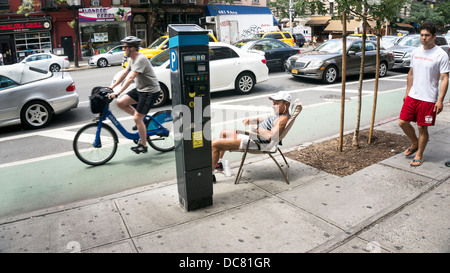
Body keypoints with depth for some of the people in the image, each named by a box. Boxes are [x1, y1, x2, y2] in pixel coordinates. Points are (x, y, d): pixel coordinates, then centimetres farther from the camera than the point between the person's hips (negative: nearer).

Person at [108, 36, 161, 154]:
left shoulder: (141, 59, -22)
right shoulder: (132, 59, 10)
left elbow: (131, 78, -29)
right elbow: (124, 73, 17)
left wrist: (117, 93, -33)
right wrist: (112, 86, 12)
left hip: (150, 91, -9)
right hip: (140, 89, 9)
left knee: (137, 119, -8)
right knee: (120, 103, -1)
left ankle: (143, 146, 8)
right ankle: (141, 120, 13)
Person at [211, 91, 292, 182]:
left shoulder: (283, 119, -21)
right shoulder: (280, 115, 11)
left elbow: (270, 136, -35)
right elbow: (265, 120, 24)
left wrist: (258, 129, -20)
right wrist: (251, 120, 8)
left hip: (254, 143, -12)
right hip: (253, 136, 12)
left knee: (214, 144, -18)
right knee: (224, 133, 29)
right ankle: (217, 163, 37)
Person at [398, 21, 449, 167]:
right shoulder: (415, 52, 9)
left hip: (428, 99, -5)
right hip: (412, 96, 5)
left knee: (422, 128, 2)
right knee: (403, 122, 5)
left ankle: (419, 156, 20)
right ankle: (415, 143, 32)